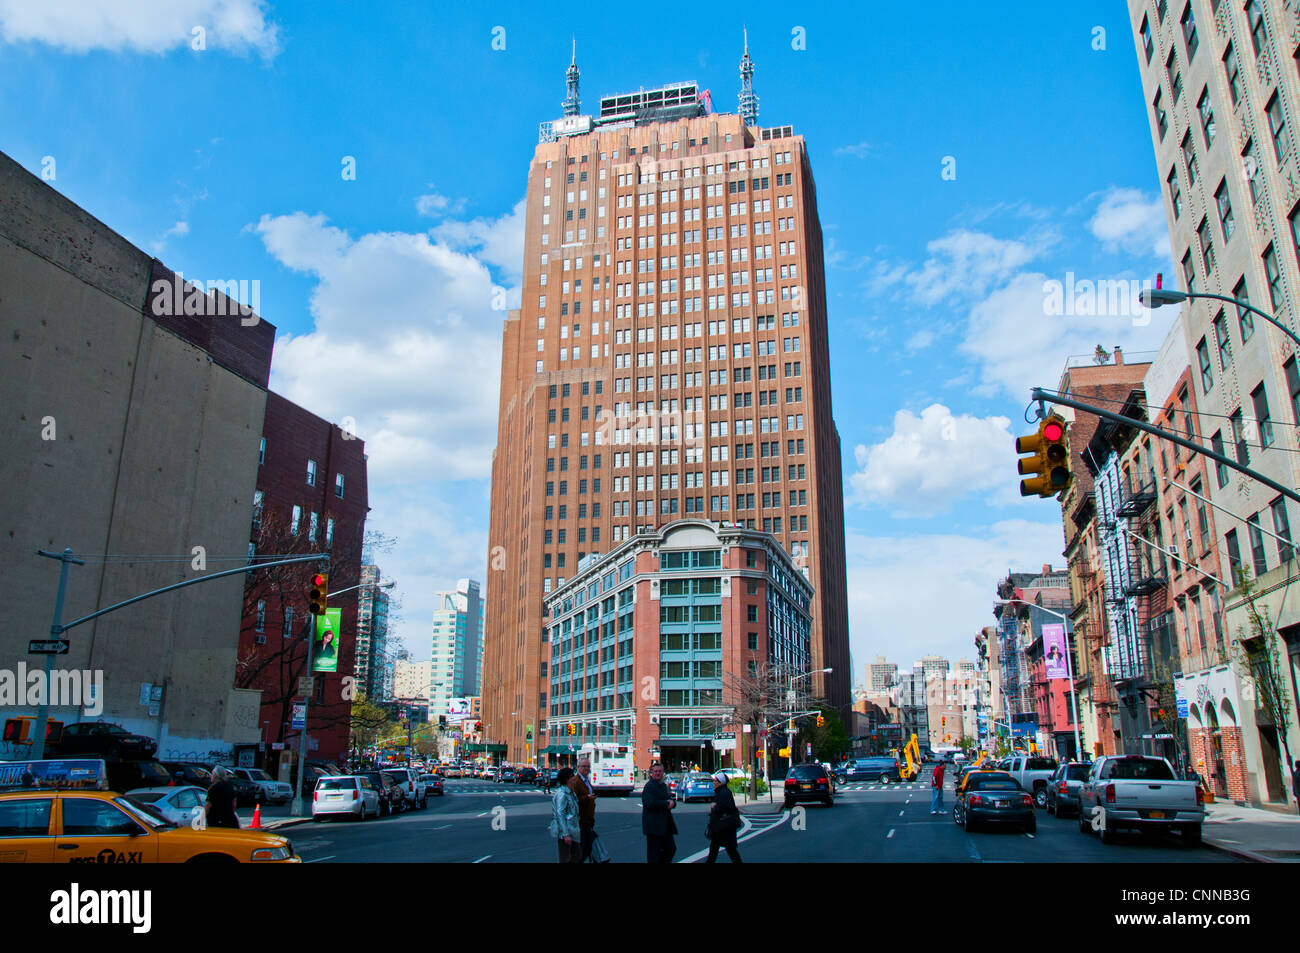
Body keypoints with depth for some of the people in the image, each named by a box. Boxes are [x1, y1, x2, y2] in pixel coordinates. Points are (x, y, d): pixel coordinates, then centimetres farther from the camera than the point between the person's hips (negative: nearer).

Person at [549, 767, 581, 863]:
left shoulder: (569, 792, 13)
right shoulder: (561, 793, -18)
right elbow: (560, 814, -23)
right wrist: (566, 834, -25)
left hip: (572, 831, 10)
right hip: (563, 830, -10)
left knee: (577, 857, 12)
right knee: (565, 859, -3)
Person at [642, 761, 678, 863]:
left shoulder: (664, 786, 17)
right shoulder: (649, 786, -11)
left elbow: (672, 799, 19)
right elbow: (650, 804, -24)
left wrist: (672, 802, -6)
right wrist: (666, 803, -15)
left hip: (665, 826, 8)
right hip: (654, 826, -8)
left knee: (671, 849, 8)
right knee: (654, 854, -2)